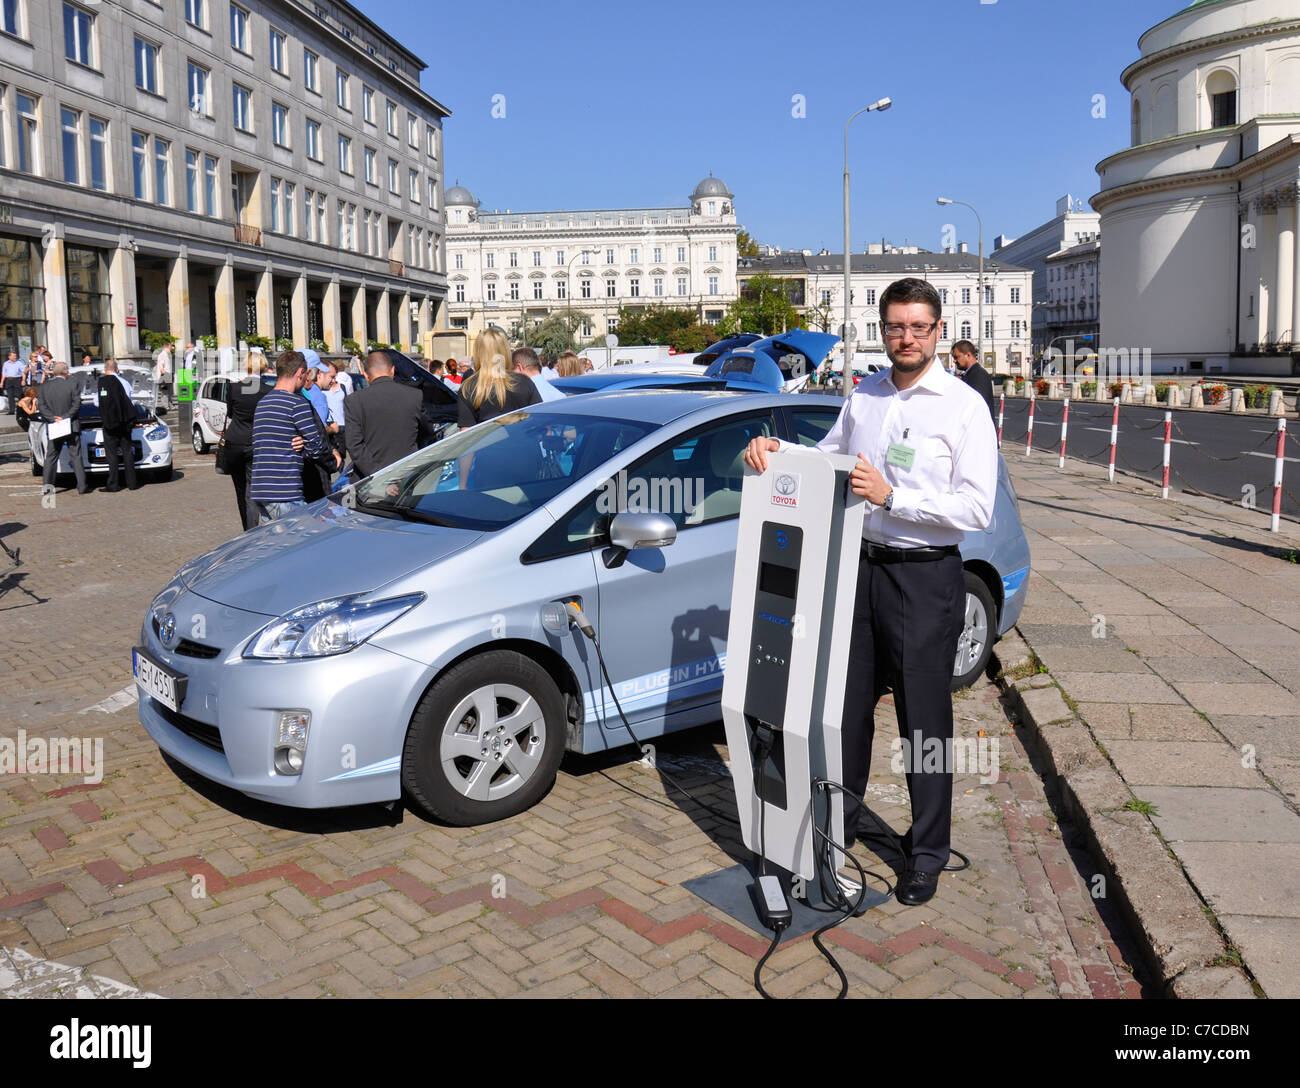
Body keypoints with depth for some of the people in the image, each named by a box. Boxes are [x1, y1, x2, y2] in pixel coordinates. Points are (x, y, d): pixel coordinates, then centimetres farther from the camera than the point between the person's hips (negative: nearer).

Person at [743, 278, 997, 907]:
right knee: (848, 702, 15)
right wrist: (775, 449, 2)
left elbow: (976, 509, -15)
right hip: (861, 566, 5)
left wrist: (892, 496, -23)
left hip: (925, 578, -5)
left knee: (924, 719, 5)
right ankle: (841, 819, 35)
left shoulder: (963, 406, -8)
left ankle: (927, 852, 22)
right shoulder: (863, 397, 9)